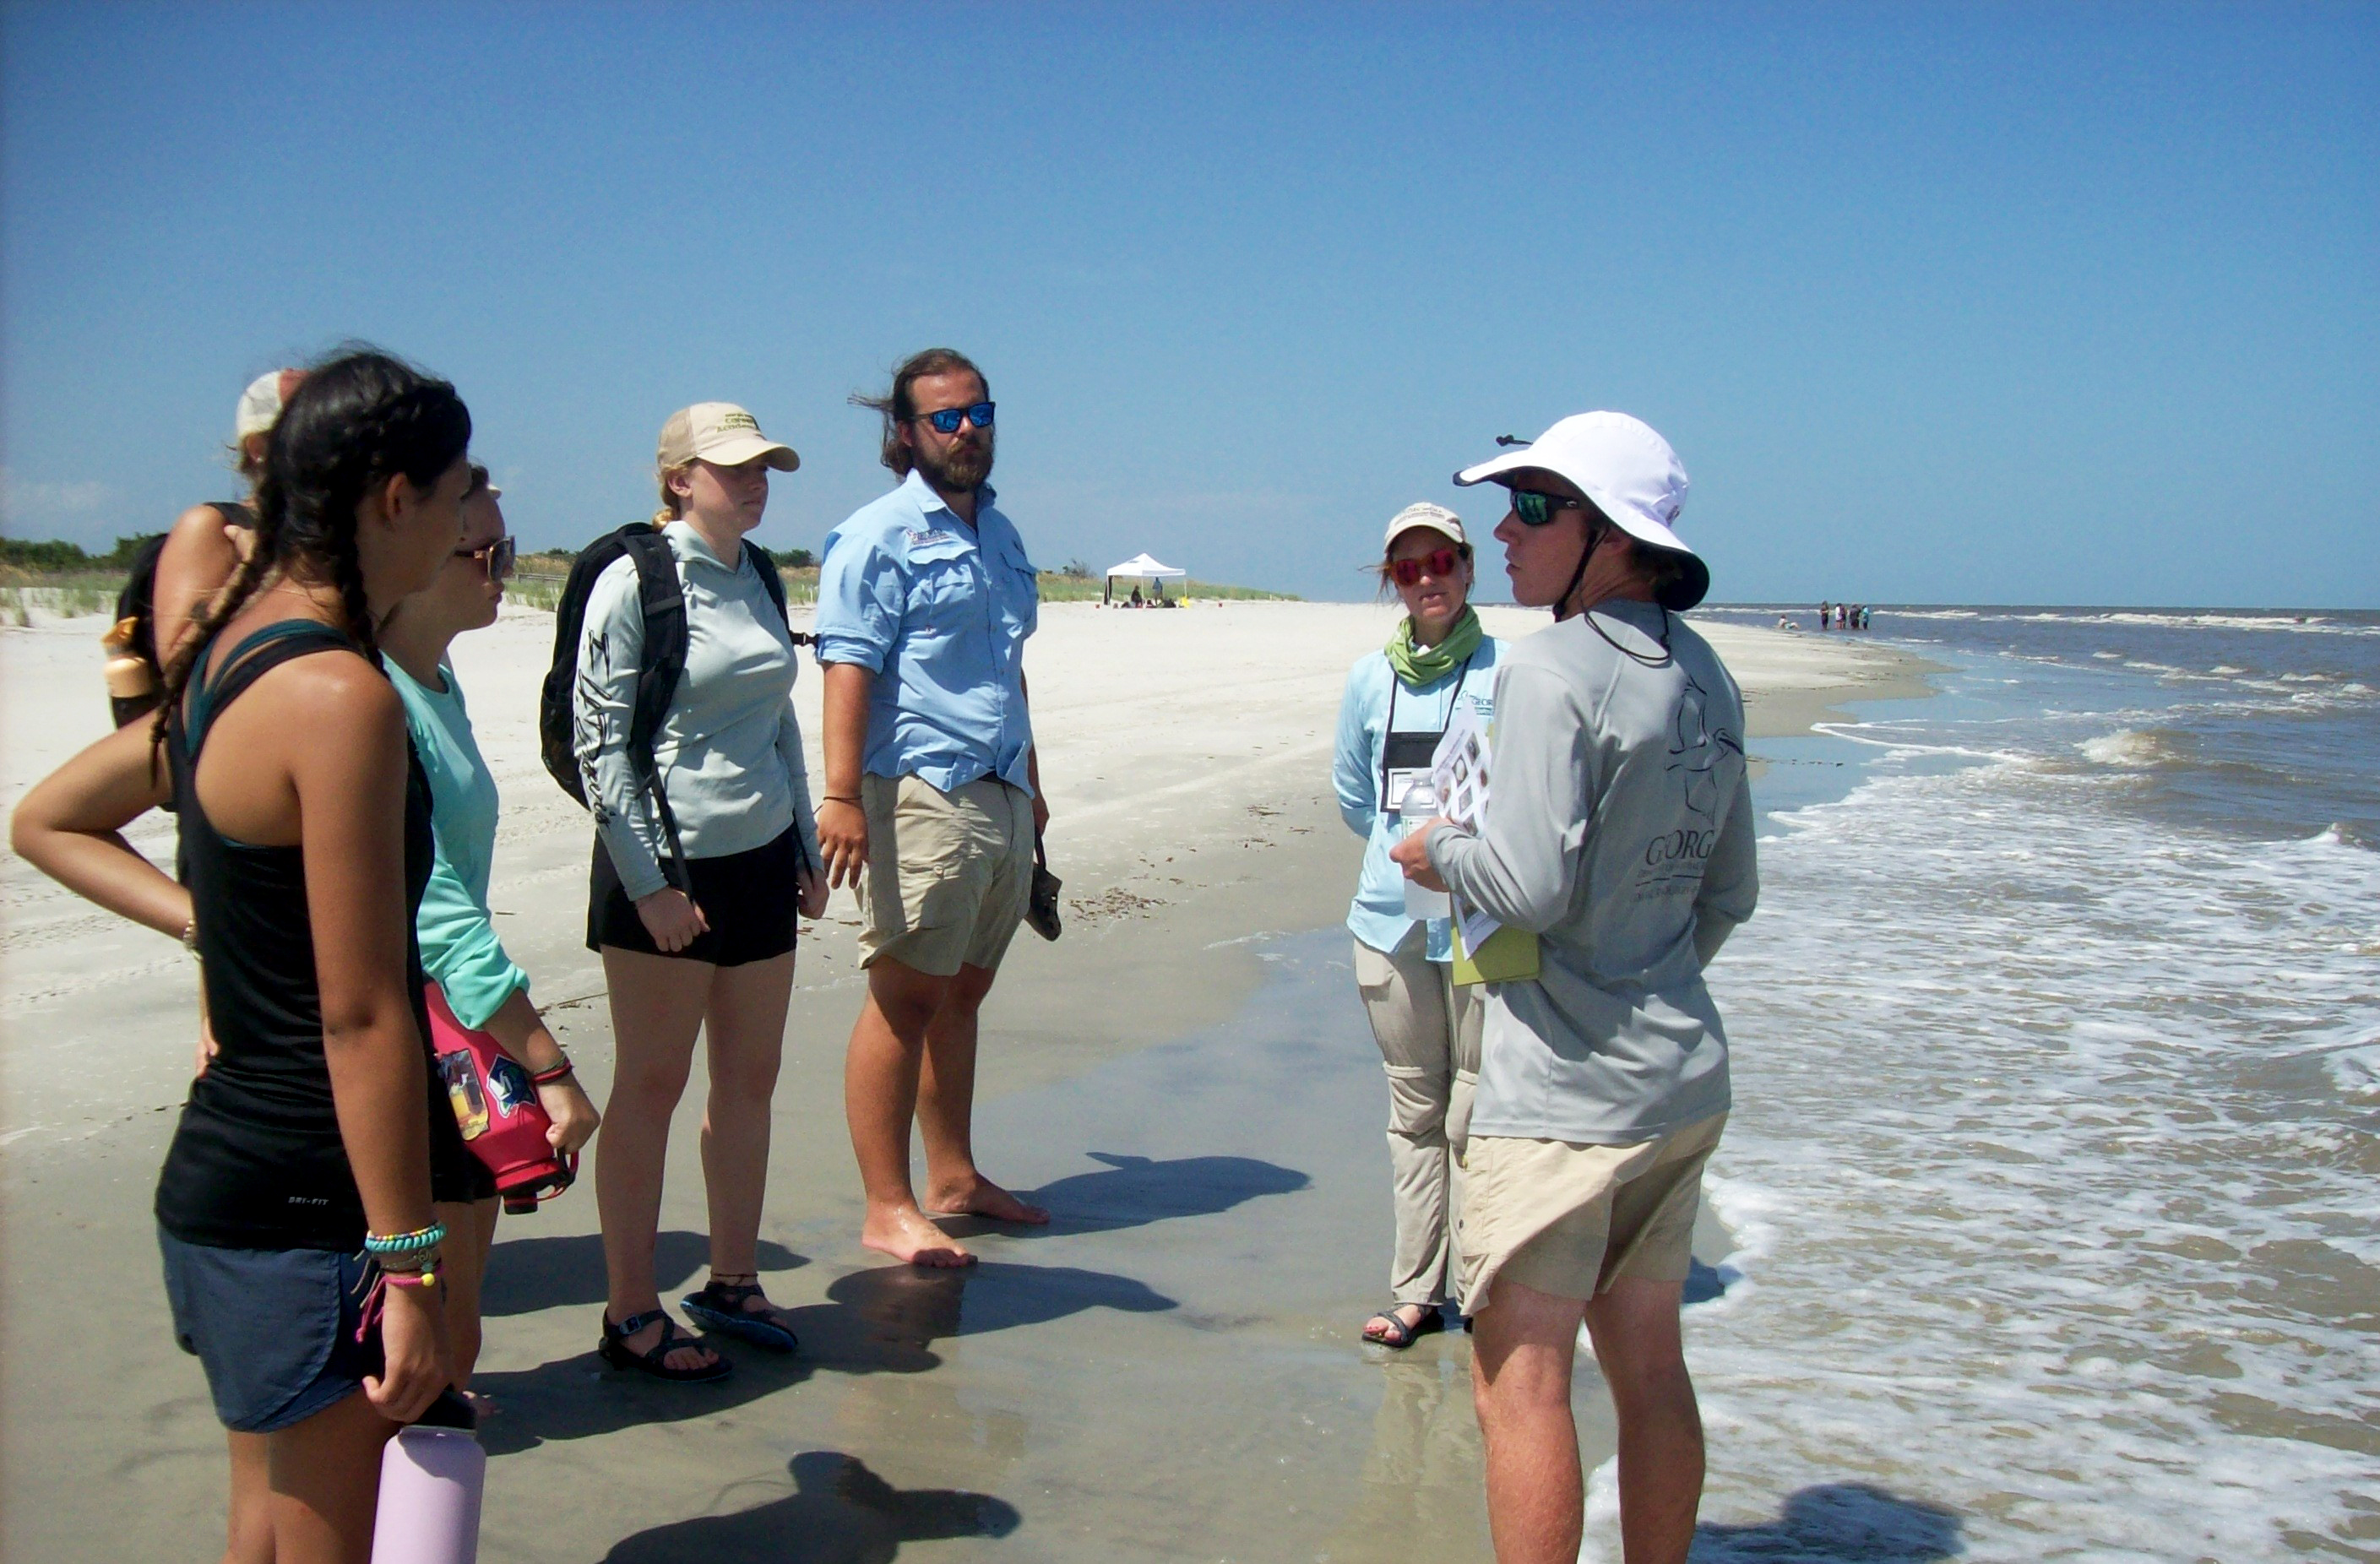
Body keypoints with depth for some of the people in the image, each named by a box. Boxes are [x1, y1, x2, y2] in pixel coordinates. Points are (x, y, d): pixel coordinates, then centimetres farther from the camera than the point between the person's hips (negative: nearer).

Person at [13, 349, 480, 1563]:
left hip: (225, 1158, 10)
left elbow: (45, 823, 22)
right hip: (306, 1204, -9)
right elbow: (361, 1018, -22)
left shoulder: (228, 656, 8)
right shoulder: (342, 695, -21)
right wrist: (407, 1270, -18)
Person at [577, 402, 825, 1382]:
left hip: (761, 859, 7)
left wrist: (808, 848, 17)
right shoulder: (635, 582, -9)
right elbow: (599, 743, -12)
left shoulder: (754, 578, 12)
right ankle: (629, 1313, 13)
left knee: (751, 1079, 11)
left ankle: (733, 1282, 25)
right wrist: (649, 882, -15)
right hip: (668, 869, -7)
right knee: (651, 1087, 2)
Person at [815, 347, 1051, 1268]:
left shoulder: (999, 534, 19)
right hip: (921, 793, -8)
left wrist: (1031, 781, 28)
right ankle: (887, 1209, 2)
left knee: (964, 991, 14)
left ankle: (954, 1177, 25)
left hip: (1001, 795, 8)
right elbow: (848, 667, -15)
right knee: (905, 995, -4)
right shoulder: (879, 537, -6)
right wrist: (842, 795, -24)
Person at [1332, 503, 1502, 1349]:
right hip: (1389, 922, 5)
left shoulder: (1507, 672, -5)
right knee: (1413, 1112, 12)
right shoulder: (1370, 677, 8)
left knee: (1476, 1114, -2)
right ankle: (1416, 1292, 21)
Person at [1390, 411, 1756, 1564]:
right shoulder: (1704, 676, 9)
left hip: (1564, 1089, -9)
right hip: (1683, 1079, 9)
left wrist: (1437, 855, -3)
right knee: (1647, 1366, 17)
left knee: (1520, 1381, 1)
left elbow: (1531, 885, -22)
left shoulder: (1555, 667, -17)